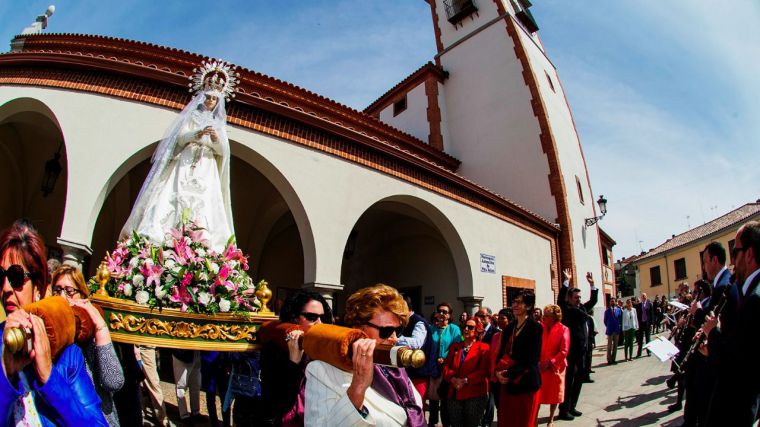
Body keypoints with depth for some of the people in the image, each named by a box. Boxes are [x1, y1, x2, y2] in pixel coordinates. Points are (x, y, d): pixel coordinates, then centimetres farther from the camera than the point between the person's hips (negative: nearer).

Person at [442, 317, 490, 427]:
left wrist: (465, 380, -17)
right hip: (455, 394, 4)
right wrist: (453, 379, -11)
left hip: (475, 394, -4)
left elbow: (484, 370, -10)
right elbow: (446, 366, 9)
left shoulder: (483, 348, 1)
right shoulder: (455, 347, 16)